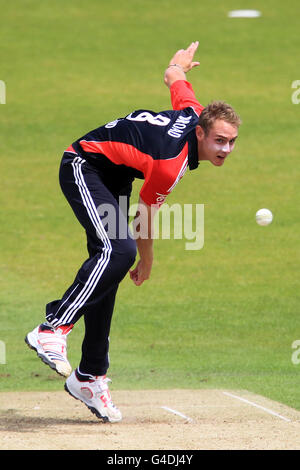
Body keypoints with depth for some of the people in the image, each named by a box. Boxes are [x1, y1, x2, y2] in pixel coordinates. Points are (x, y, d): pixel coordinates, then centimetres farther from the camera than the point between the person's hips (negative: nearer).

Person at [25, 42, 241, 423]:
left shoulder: (195, 113, -10)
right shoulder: (171, 164, -30)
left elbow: (175, 78, 12)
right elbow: (145, 220, -15)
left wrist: (178, 66, 37)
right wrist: (146, 265, 2)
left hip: (113, 176, 10)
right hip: (84, 167, -10)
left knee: (109, 266, 4)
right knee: (118, 250, -32)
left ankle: (89, 377, 6)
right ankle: (52, 330, -34)